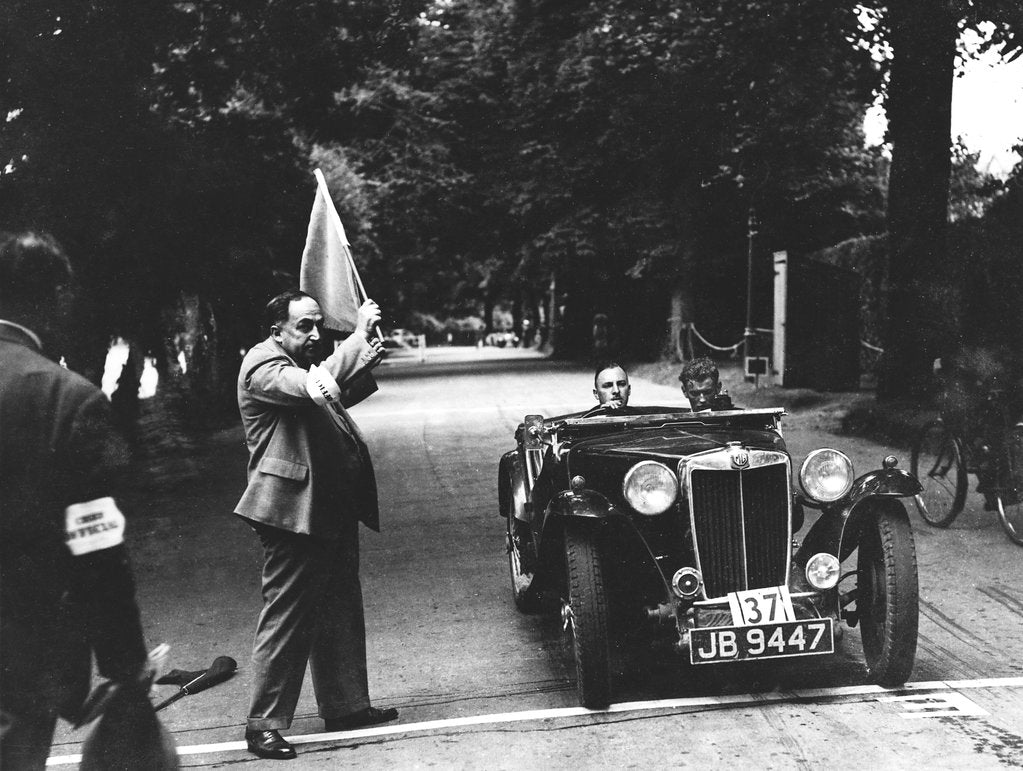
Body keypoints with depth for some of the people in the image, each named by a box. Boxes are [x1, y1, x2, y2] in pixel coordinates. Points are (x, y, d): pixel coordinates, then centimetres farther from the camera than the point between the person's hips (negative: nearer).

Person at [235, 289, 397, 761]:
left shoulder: (309, 362, 16)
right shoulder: (263, 364, -11)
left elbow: (339, 395, 31)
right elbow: (314, 388, -29)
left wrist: (366, 362, 11)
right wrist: (360, 337, -24)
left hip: (333, 509, 9)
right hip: (292, 511, -9)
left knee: (340, 611, 16)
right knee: (286, 617, -5)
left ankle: (345, 705, 28)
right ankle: (263, 724, 3)